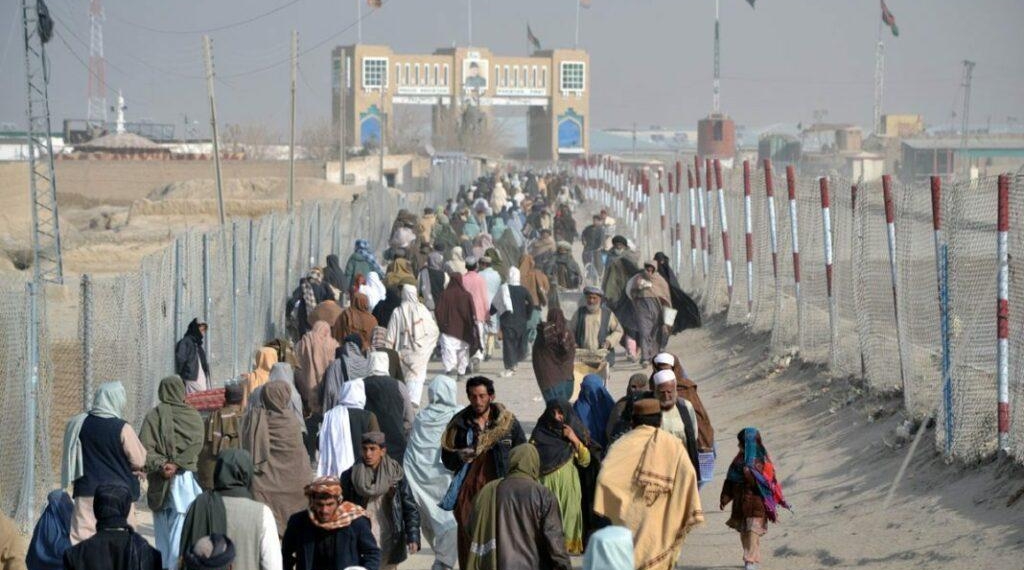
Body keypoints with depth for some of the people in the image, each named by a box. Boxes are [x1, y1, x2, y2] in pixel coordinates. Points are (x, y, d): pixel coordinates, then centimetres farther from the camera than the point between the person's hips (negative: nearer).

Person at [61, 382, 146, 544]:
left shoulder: (80, 424, 1)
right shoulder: (122, 428, -12)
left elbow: (72, 457, 13)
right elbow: (139, 461, -5)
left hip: (87, 491, 3)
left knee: (81, 538, 2)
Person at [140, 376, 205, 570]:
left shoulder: (153, 416, 3)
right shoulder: (193, 416, 1)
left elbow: (145, 447, -8)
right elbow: (196, 445, -11)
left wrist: (160, 465, -15)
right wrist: (176, 464, -17)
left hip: (159, 480, 2)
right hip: (184, 477, -2)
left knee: (162, 526, 10)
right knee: (181, 526, -4)